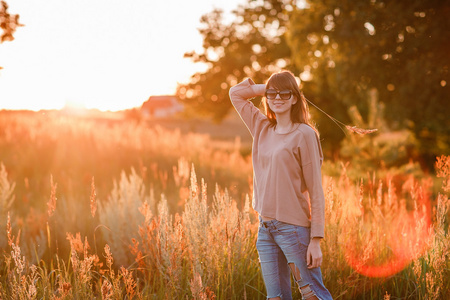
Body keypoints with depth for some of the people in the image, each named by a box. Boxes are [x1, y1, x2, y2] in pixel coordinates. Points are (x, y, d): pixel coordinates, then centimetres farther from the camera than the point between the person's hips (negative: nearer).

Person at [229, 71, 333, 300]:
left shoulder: (304, 134, -7)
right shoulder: (262, 128, 10)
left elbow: (316, 191, -10)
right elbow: (235, 93, 24)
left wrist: (316, 239, -15)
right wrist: (268, 88, 12)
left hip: (293, 227, -6)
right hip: (265, 227, 6)